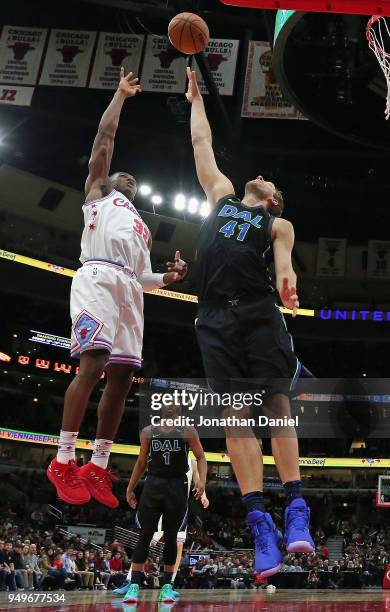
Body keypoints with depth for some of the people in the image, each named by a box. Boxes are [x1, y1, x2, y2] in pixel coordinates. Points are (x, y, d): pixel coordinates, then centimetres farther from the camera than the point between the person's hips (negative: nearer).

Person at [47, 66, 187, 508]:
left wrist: (167, 278, 12)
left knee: (122, 376, -2)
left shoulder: (141, 227, 37)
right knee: (93, 363, -21)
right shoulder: (98, 194, 22)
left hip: (129, 288, 7)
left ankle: (97, 467, 3)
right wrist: (120, 95, 21)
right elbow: (104, 139, 15)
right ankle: (63, 462, -19)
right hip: (98, 277, -7)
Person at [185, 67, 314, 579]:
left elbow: (283, 255, 0)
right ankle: (259, 521, -11)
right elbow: (202, 142, 37)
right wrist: (196, 98, 45)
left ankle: (295, 509, -9)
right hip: (215, 318, 2)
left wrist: (287, 279, -23)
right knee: (236, 416, -7)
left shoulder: (279, 223, 19)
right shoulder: (222, 194, 29)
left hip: (259, 312, -2)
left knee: (276, 405, -11)